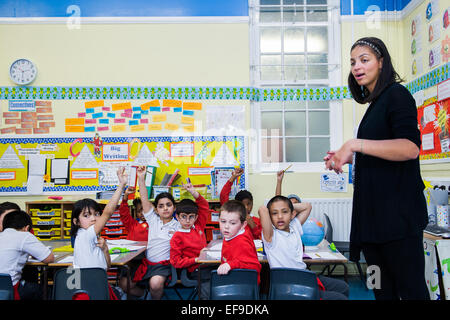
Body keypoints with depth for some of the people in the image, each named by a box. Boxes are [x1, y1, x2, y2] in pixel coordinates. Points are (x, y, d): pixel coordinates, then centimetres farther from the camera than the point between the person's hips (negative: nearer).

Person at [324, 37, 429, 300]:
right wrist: (348, 158, 14)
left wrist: (354, 144, -25)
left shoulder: (396, 94, -7)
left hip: (397, 210, -9)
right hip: (374, 213, 9)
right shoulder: (376, 104, 19)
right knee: (382, 289, 14)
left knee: (410, 288, 1)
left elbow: (410, 148, -22)